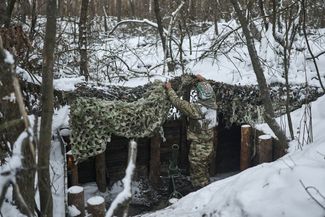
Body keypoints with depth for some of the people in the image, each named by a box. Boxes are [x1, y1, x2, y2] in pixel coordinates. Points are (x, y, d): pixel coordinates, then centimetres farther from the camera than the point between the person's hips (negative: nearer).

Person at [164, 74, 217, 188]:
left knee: (198, 178, 6)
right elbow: (211, 93, 18)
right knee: (205, 173, 25)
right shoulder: (213, 105, -5)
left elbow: (179, 103, -22)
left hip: (198, 149, -8)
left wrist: (169, 89, -9)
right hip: (209, 146, 8)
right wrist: (203, 80, 27)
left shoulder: (197, 108, -28)